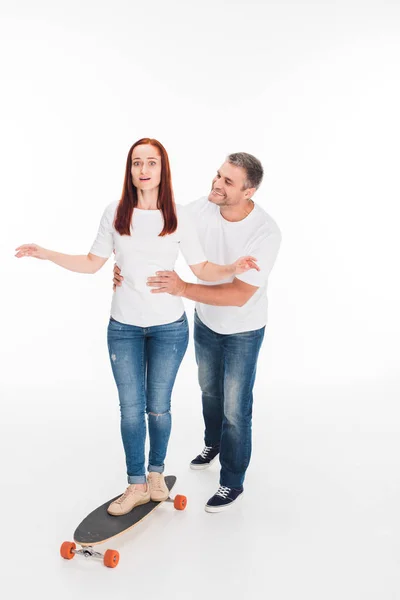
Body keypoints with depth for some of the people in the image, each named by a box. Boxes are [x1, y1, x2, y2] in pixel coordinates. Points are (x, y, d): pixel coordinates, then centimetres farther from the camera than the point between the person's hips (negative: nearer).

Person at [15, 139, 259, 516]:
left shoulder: (178, 216, -6)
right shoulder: (115, 214, -3)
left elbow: (202, 268, -4)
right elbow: (92, 264, 4)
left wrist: (234, 268, -21)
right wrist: (47, 255, -5)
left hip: (169, 327, -1)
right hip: (123, 327, 1)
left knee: (158, 408, 11)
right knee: (131, 409, 8)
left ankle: (156, 472, 36)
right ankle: (137, 485, 26)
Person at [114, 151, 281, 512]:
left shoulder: (266, 233, -32)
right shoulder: (199, 210, -20)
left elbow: (239, 295, -35)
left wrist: (183, 289, -45)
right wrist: (125, 264, -30)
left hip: (243, 331, -5)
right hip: (205, 320, 5)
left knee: (235, 408, 5)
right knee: (209, 390, 26)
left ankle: (233, 483, 26)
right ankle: (213, 443, 54)